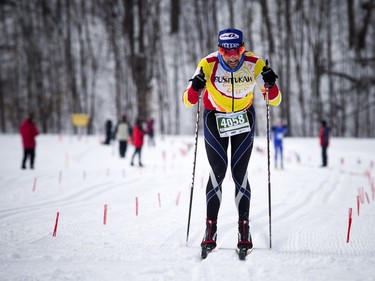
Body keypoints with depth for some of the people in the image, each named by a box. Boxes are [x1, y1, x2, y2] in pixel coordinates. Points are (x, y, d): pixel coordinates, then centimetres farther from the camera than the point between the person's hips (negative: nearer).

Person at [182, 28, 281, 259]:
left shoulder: (254, 64, -22)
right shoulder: (209, 64, -24)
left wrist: (270, 86, -37)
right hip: (214, 119, 0)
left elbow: (275, 101, -17)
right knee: (218, 171, -12)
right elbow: (188, 101, -23)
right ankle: (211, 227, -5)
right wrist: (195, 88, -44)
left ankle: (244, 228, 1)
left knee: (239, 173, -7)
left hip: (244, 119, 1)